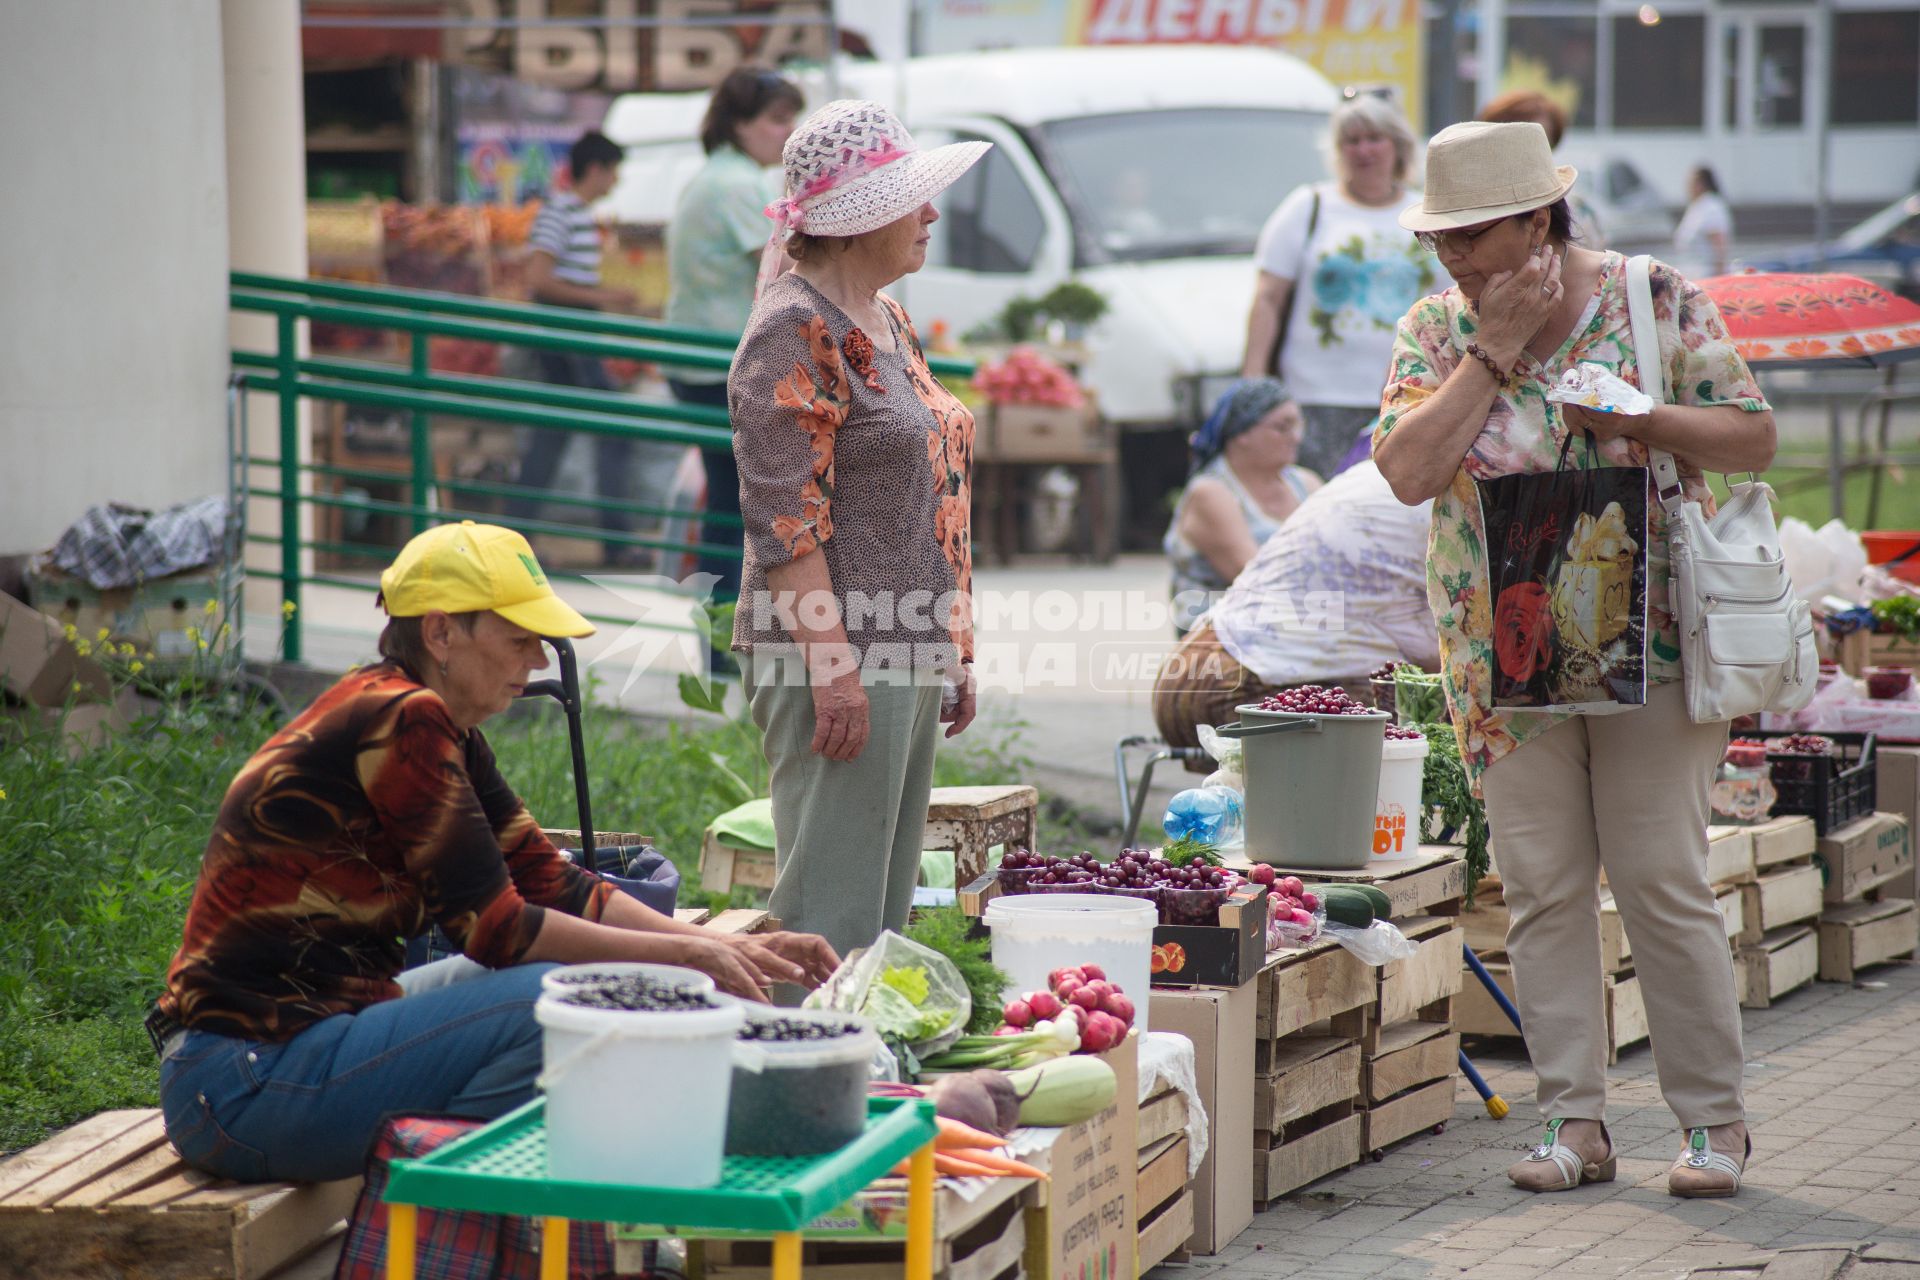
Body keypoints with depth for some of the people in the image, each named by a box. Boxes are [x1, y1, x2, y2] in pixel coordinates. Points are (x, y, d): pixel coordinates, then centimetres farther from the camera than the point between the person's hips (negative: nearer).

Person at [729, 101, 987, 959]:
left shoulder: (886, 323, 17)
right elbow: (782, 519, -18)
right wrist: (833, 664, -22)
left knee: (887, 911, 13)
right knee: (835, 918, -8)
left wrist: (952, 655, 22)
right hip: (839, 660, -10)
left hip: (910, 660, 10)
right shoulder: (796, 331, -12)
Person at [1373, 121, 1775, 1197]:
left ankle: (1716, 1120, 6)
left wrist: (1628, 413, -16)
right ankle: (1577, 1123, 9)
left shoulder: (1658, 301, -2)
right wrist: (1494, 354, -13)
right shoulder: (1436, 332, 3)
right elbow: (1410, 472, -12)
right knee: (1543, 886, 2)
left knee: (1663, 880, -3)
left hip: (1650, 646, -2)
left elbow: (1755, 438, -3)